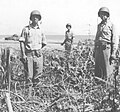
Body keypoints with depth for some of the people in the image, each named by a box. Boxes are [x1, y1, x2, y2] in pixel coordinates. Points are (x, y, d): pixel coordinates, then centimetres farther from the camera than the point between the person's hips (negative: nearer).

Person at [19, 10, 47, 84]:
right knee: (29, 75, -1)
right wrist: (23, 54, -10)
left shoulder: (40, 30, 10)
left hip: (38, 54, 3)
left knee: (38, 73, -1)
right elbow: (22, 42, -3)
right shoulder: (26, 29, 0)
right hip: (28, 54, -2)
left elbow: (44, 43, 20)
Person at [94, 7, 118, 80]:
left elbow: (114, 40, -6)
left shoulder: (111, 25, -1)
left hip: (107, 49, -6)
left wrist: (113, 54, -13)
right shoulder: (99, 25, 17)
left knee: (107, 71, -3)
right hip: (98, 49, 6)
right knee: (97, 71, 7)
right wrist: (95, 51, 15)